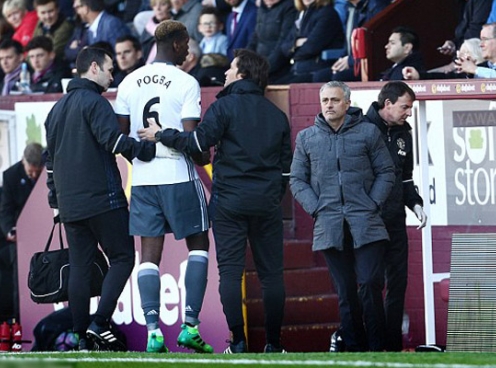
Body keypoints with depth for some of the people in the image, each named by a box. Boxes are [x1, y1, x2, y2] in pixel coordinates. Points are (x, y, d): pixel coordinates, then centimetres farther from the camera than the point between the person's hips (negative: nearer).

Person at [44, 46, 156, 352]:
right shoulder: (95, 102, -8)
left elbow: (51, 158, 24)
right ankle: (100, 324, -14)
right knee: (122, 258, -1)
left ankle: (83, 338, 6)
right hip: (102, 198, -8)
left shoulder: (58, 108, 19)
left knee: (80, 267, 8)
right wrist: (150, 150, -19)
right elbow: (113, 139, -24)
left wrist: (56, 199, 29)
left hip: (69, 204, 8)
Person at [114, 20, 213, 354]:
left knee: (150, 254, 5)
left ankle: (153, 331, -5)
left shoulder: (130, 83, 5)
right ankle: (190, 326, 1)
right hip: (179, 175, -4)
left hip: (142, 177, 4)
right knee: (198, 244, 10)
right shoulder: (186, 84, -9)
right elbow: (190, 138, -15)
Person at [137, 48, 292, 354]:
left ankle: (238, 341, -6)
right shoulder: (277, 115, 12)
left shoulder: (225, 106, -4)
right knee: (271, 273, 6)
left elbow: (199, 142, -13)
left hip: (229, 202, -4)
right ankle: (273, 343, 5)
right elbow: (286, 165, 14)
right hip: (267, 203, 4)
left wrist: (161, 135, -1)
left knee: (230, 271, -1)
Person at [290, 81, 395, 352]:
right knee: (346, 292, 4)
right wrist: (315, 209, -1)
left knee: (370, 285, -10)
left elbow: (385, 172, 7)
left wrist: (372, 205, -4)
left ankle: (377, 348, -3)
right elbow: (297, 180, 12)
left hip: (366, 225, -2)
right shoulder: (306, 138, 11)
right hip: (329, 226, 2)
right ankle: (355, 349, 7)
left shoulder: (368, 133, 5)